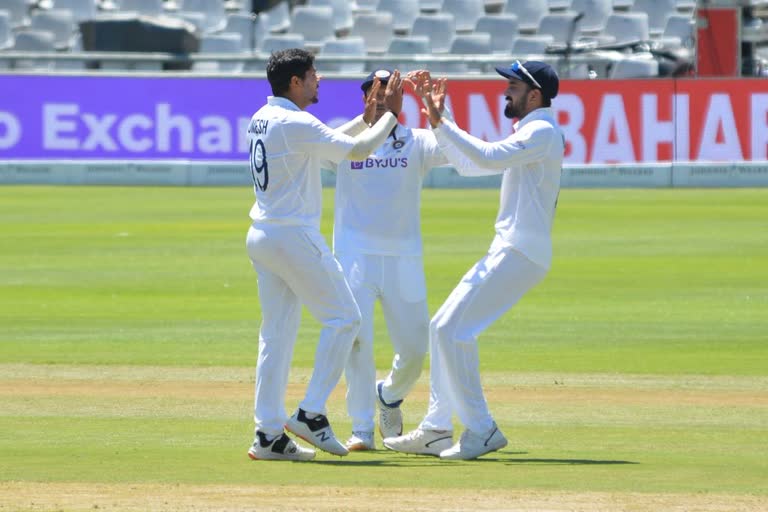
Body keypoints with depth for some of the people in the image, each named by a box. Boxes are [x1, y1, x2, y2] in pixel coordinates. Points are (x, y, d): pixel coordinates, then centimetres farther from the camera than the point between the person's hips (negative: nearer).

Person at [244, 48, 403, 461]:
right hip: (294, 237, -9)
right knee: (343, 317, 1)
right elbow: (357, 151, -17)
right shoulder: (296, 124, -16)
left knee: (276, 333, 9)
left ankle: (268, 434, 6)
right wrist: (389, 113, -7)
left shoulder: (261, 120, 13)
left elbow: (330, 145, 20)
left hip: (261, 238, 9)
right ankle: (311, 413, -4)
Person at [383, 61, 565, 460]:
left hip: (520, 254, -10)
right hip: (508, 251, 10)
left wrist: (441, 122, -23)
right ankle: (435, 430, 16)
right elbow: (468, 163, 23)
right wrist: (437, 120, 16)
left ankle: (481, 431, -11)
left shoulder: (542, 132, -11)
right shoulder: (529, 135, 22)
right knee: (443, 327, 13)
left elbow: (488, 157, -26)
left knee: (454, 331, -15)